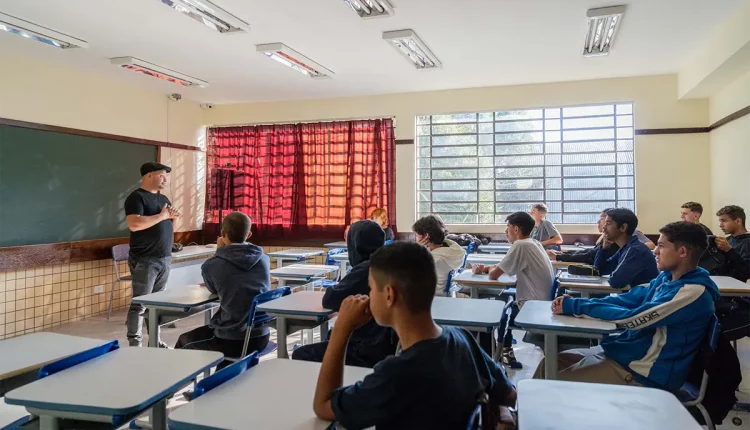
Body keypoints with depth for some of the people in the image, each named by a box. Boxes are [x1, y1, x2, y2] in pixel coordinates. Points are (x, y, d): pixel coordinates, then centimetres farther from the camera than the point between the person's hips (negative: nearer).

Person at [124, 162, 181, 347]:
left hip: (165, 259, 7)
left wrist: (173, 217, 1)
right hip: (144, 260, -7)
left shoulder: (163, 198, 16)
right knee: (140, 304, -4)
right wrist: (162, 215, -17)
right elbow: (134, 224, -23)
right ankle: (135, 344, 2)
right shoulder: (136, 197, -8)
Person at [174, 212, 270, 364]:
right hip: (261, 337, 5)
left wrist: (219, 253, 9)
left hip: (231, 341, -5)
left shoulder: (211, 265, -13)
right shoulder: (264, 259, -1)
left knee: (183, 342, 25)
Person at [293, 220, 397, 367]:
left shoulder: (365, 269, -18)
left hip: (370, 350, -9)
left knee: (301, 355, -4)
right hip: (387, 344, 9)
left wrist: (338, 287, 6)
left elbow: (329, 300, -12)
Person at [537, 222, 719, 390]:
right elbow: (627, 299, 4)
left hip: (645, 372, -9)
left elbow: (633, 318, -26)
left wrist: (575, 306, -20)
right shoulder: (668, 277, 7)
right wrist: (575, 302, -10)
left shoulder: (694, 292, -21)